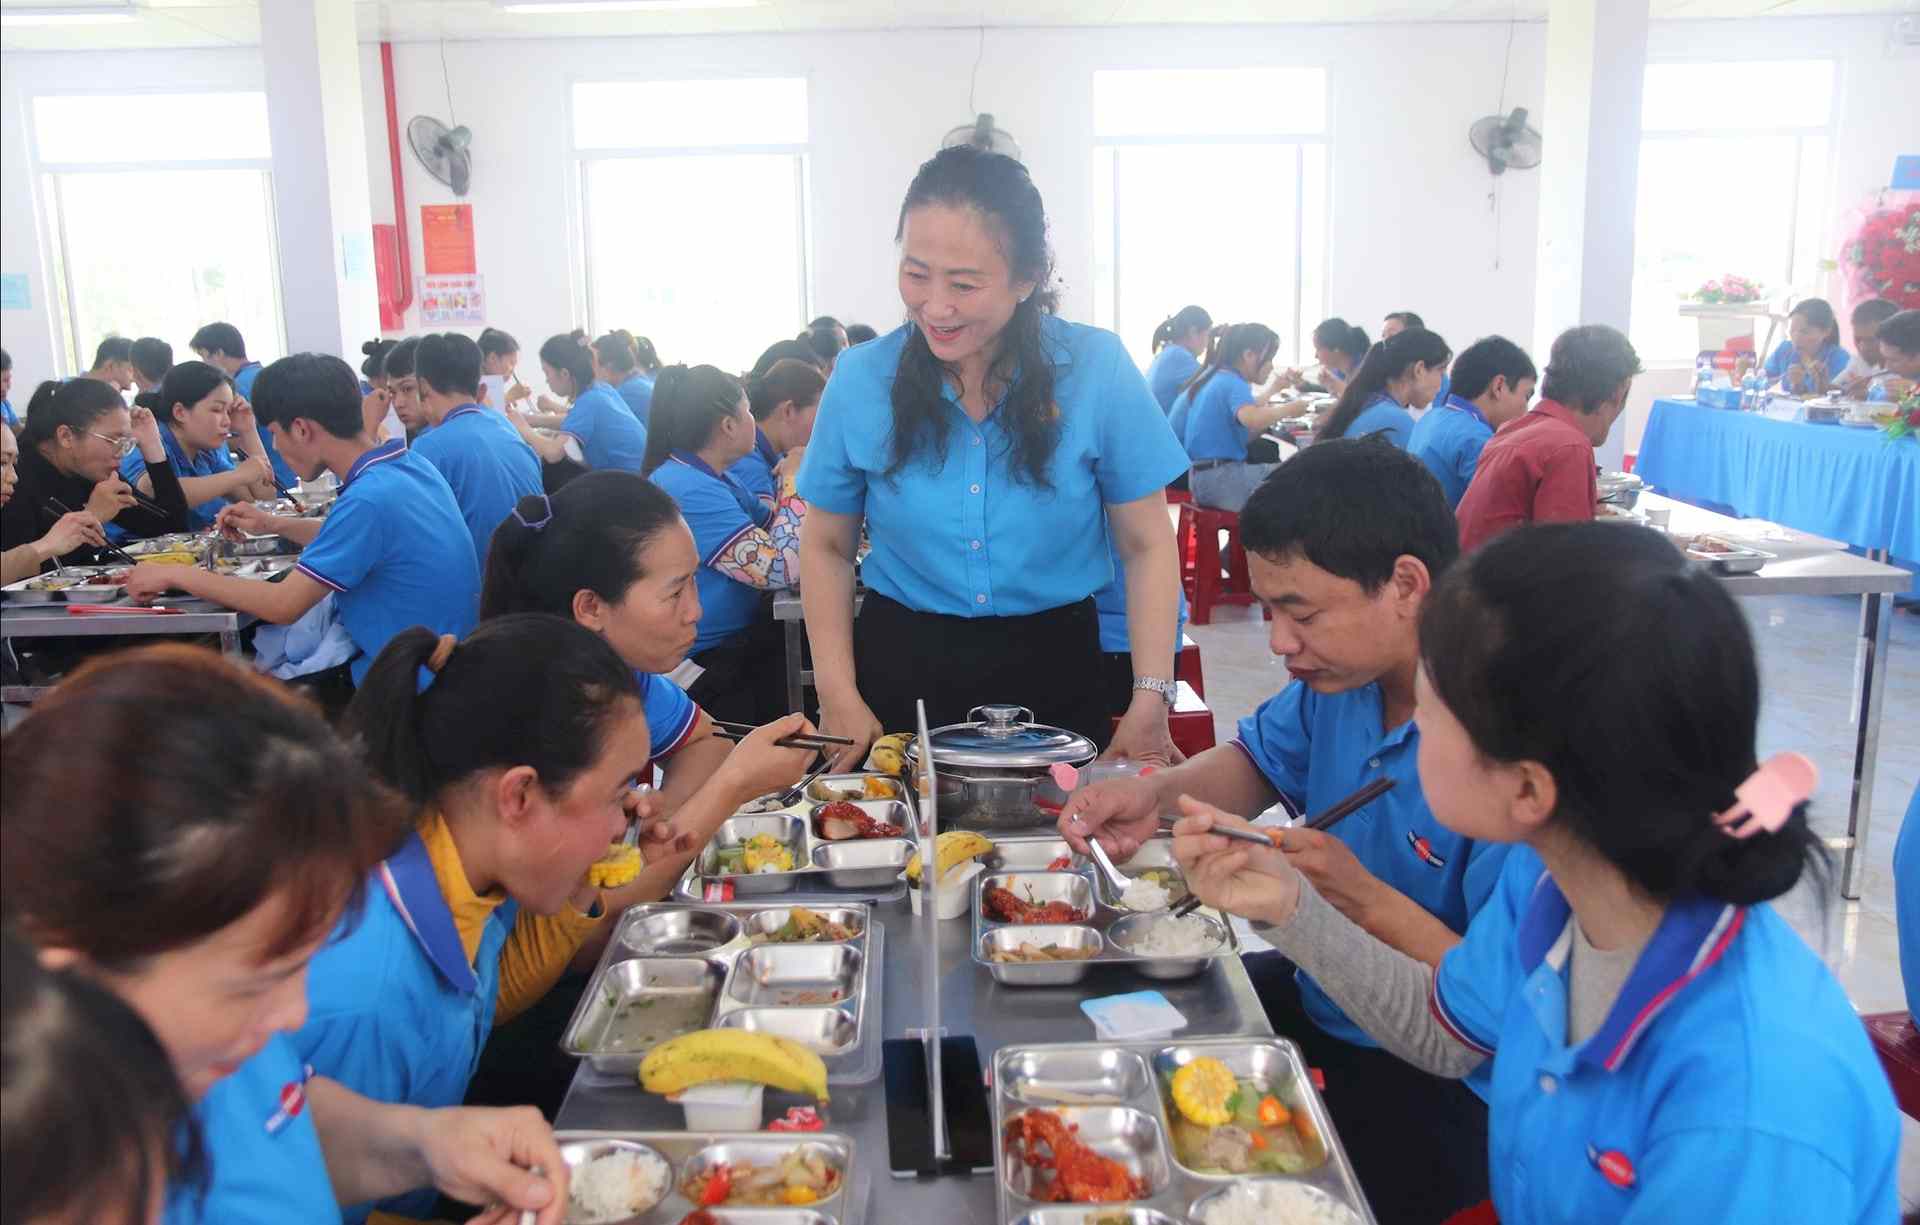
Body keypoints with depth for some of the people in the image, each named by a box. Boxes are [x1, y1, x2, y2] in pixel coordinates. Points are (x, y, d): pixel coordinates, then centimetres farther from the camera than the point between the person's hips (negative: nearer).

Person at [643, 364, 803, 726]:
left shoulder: (710, 479, 9)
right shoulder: (688, 490, -25)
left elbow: (774, 527, 15)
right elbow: (779, 568, -27)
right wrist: (796, 480, -15)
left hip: (740, 639, 10)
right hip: (711, 667, -10)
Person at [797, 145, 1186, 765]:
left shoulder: (1098, 369, -11)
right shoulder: (860, 379, -7)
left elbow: (1146, 545, -4)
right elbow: (827, 547, 4)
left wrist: (1151, 698, -11)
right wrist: (839, 696, -5)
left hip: (1055, 669, 0)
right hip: (902, 667, 1)